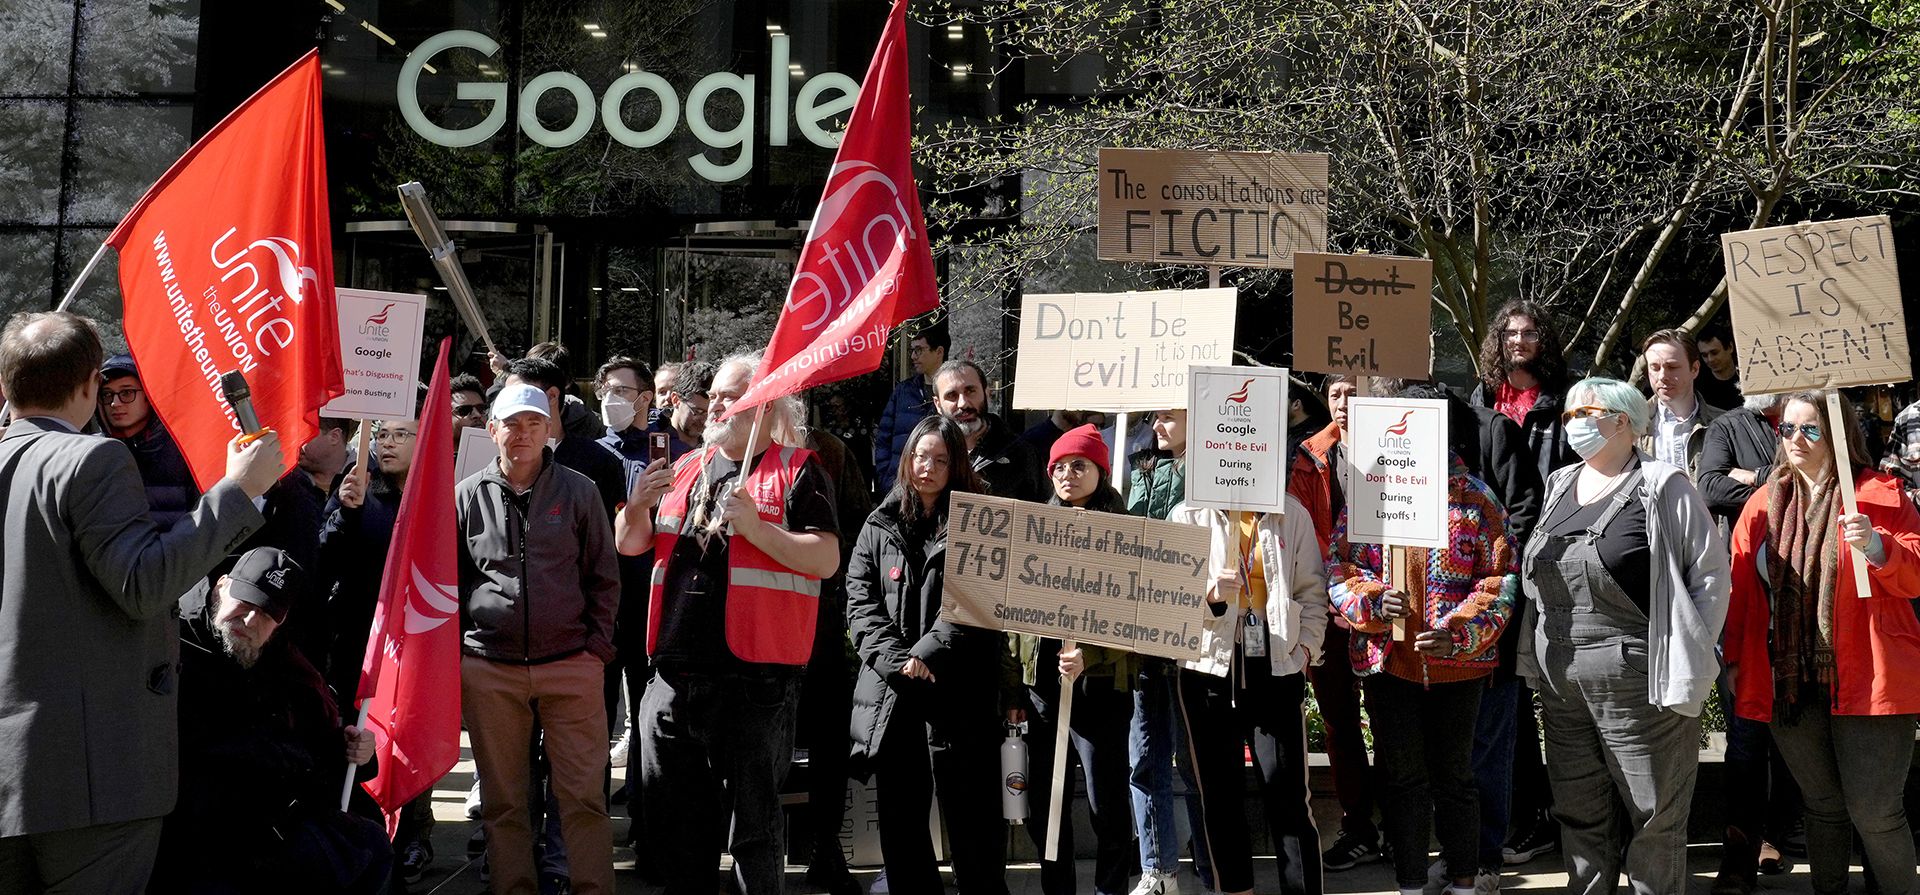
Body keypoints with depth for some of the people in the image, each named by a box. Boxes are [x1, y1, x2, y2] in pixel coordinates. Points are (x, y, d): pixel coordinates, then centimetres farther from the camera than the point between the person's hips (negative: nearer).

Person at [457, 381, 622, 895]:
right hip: (488, 667, 1)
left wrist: (598, 645, 2)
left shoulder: (579, 492, 5)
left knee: (584, 795, 0)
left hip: (571, 664, -1)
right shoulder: (468, 496, 6)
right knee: (502, 801, 9)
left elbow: (604, 577, 9)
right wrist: (455, 651, 7)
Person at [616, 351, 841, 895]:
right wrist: (637, 507, -1)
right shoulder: (687, 469, 16)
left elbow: (827, 559, -13)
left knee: (754, 819, 4)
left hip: (753, 678, -6)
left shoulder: (797, 471, -2)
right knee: (680, 813, 16)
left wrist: (756, 527, -22)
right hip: (676, 673, 6)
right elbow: (630, 545, 19)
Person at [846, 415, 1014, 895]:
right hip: (892, 693, 4)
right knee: (899, 816, 10)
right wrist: (895, 659, -10)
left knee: (970, 816, -1)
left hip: (960, 692, -4)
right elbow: (860, 600, 4)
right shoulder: (880, 526, 13)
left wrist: (925, 655, -15)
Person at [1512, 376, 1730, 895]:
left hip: (1638, 685, -6)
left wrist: (1686, 655, -11)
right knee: (1579, 818, 16)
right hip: (1560, 686, 6)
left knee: (1654, 819, 4)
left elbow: (1711, 572, -7)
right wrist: (1539, 660, 13)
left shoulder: (1663, 487, -5)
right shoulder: (1559, 486, 14)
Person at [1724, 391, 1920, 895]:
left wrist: (1878, 546, -24)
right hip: (1788, 681, 4)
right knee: (1822, 807, 14)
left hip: (1864, 680, -4)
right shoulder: (1764, 503, 10)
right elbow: (1741, 586, 12)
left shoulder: (1878, 494, -1)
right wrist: (1735, 658, 9)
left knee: (1873, 813, -3)